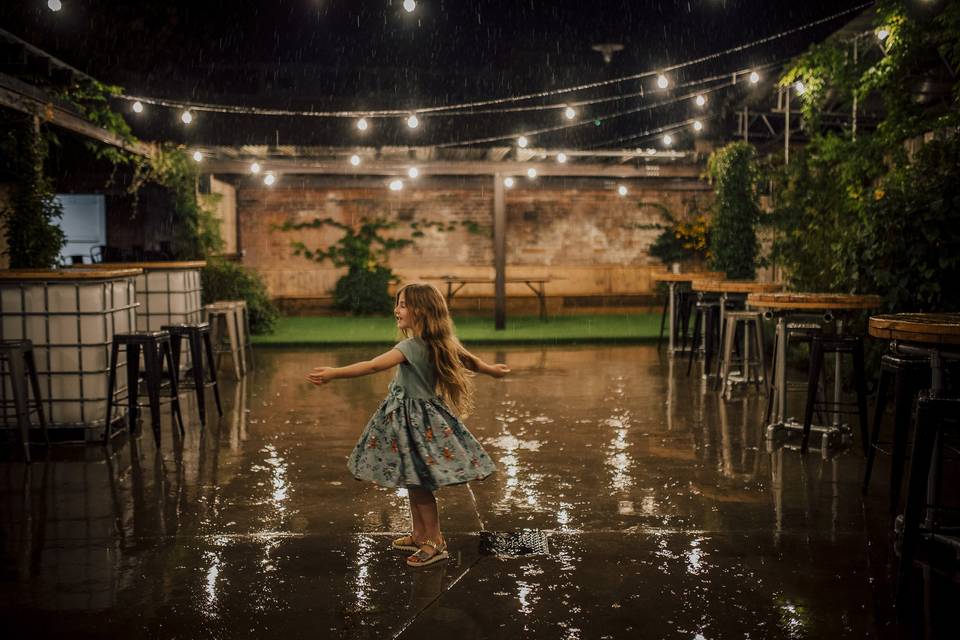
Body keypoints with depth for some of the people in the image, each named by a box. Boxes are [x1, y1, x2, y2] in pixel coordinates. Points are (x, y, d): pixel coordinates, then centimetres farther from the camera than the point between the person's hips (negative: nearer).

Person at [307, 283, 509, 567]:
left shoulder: (412, 346, -23)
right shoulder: (441, 342, 3)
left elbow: (373, 365, -32)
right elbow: (469, 360, 17)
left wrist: (333, 373, -34)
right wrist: (491, 369, 36)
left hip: (415, 420, -9)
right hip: (416, 414, 9)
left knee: (417, 484, 1)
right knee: (412, 479, 19)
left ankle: (435, 543, 11)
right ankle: (420, 536, 31)